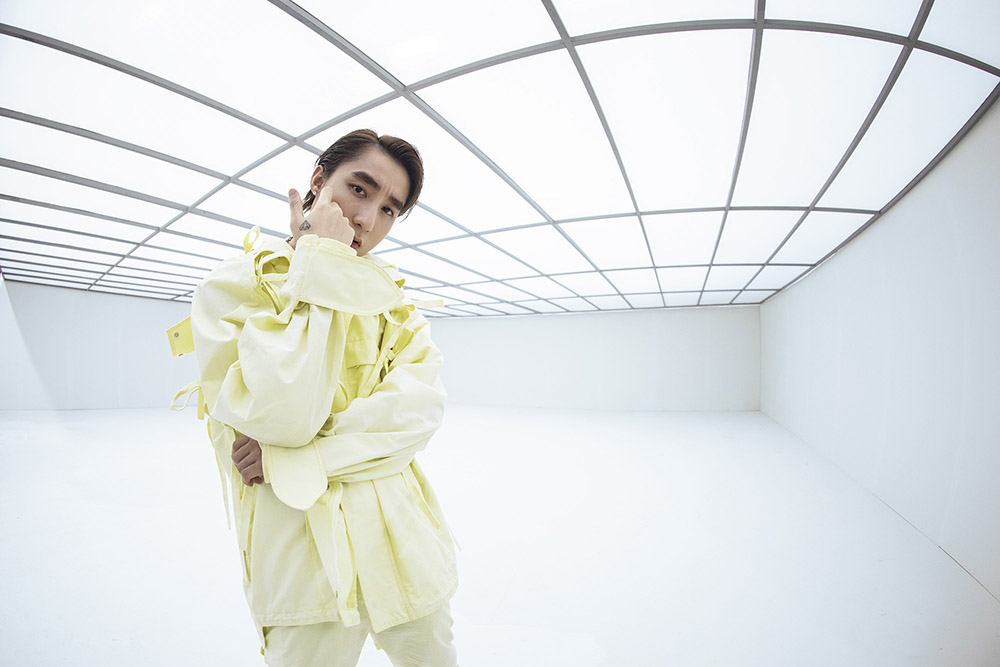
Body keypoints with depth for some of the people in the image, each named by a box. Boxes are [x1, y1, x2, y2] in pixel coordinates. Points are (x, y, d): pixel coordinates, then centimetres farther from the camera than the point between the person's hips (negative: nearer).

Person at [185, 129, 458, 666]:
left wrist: (293, 460, -19)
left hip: (406, 534, 5)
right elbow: (284, 415, -22)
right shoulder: (235, 284, -6)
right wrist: (320, 260, -18)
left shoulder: (394, 300, 5)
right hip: (304, 549, -4)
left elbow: (420, 407, -9)